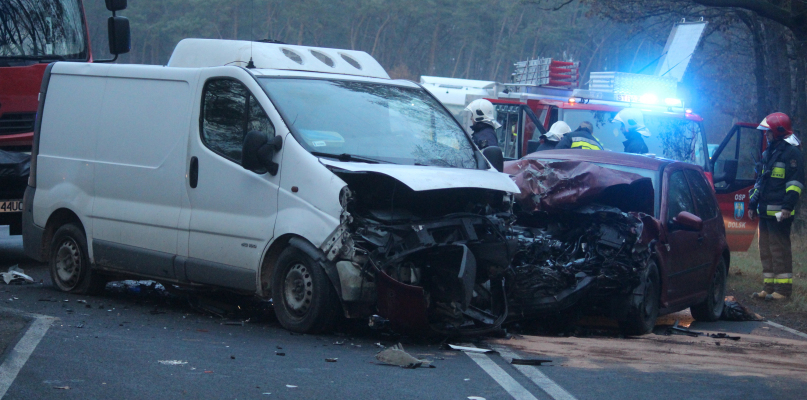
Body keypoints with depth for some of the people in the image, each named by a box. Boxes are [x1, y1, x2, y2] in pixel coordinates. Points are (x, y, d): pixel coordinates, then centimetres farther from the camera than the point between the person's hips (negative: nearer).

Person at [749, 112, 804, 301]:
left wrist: (788, 206, -22)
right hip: (765, 211, 9)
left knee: (779, 250, -8)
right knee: (766, 250, 12)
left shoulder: (791, 153, -9)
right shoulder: (768, 154, 20)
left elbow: (796, 182, -15)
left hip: (779, 212, -9)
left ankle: (783, 289, -5)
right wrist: (753, 204, 21)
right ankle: (769, 287, 18)